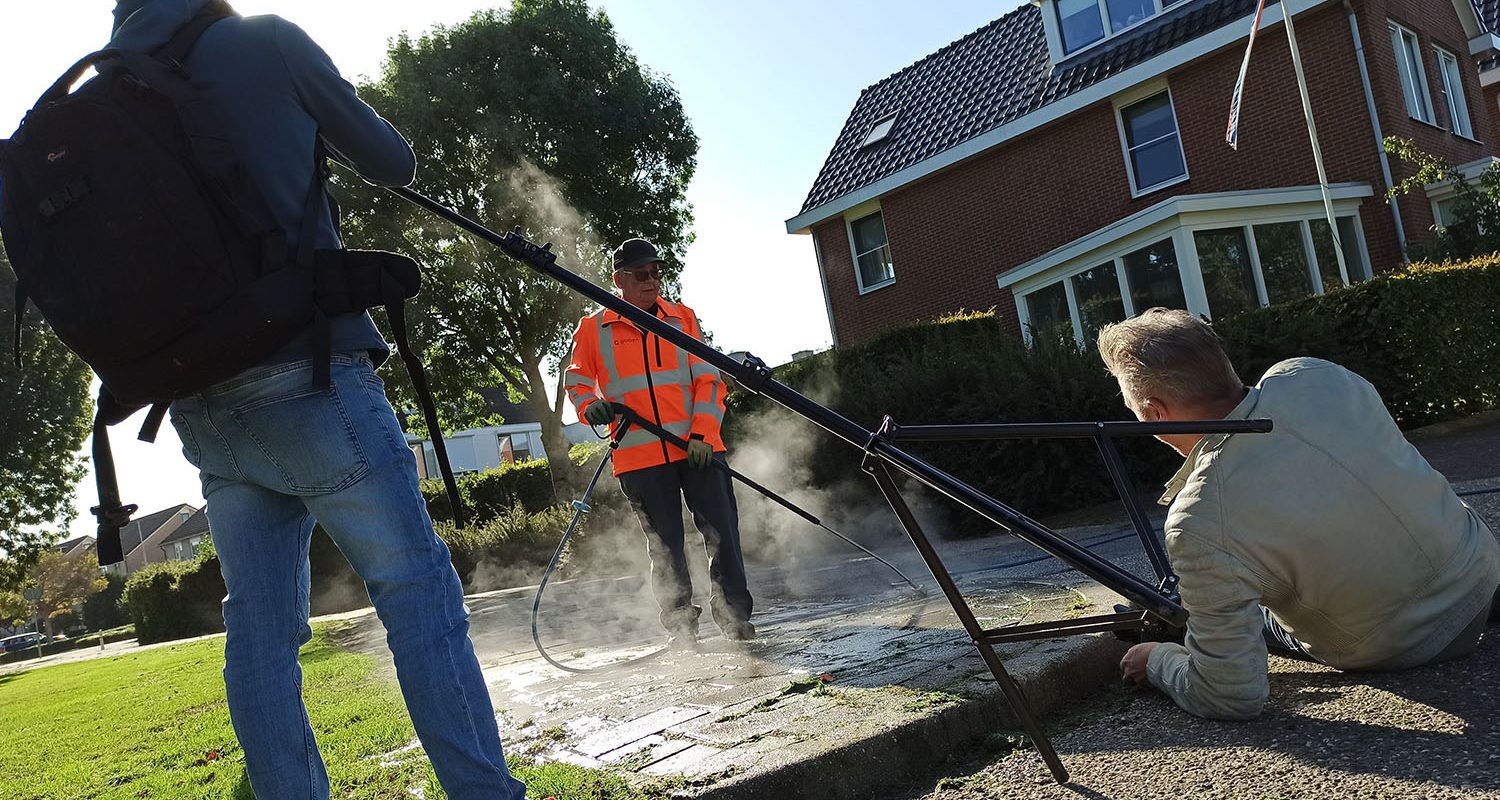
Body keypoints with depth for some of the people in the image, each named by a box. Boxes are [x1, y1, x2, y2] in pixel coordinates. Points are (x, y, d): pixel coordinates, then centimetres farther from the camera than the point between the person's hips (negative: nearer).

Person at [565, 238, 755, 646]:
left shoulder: (682, 318, 10)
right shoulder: (594, 328, 7)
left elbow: (708, 379, 6)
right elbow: (577, 380, 15)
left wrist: (703, 434, -7)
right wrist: (590, 405, -8)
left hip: (699, 449, 1)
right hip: (639, 456, -1)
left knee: (722, 533, -2)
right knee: (665, 547, 6)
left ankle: (734, 613, 12)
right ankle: (680, 624, 21)